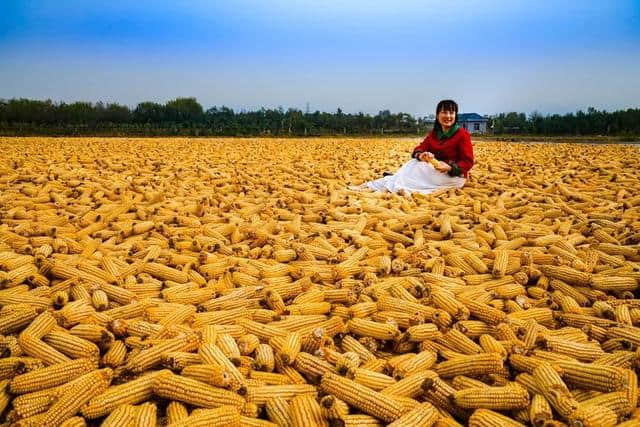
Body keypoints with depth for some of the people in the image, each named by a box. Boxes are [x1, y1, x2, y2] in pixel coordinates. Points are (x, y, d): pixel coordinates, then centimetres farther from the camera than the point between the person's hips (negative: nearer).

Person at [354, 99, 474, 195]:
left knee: (415, 169, -23)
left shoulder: (462, 135, -9)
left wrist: (450, 168, -33)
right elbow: (420, 148, 0)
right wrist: (420, 155, -25)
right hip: (435, 173, 7)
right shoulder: (434, 134, 12)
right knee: (414, 163, -18)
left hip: (454, 176, -6)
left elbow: (467, 162, -14)